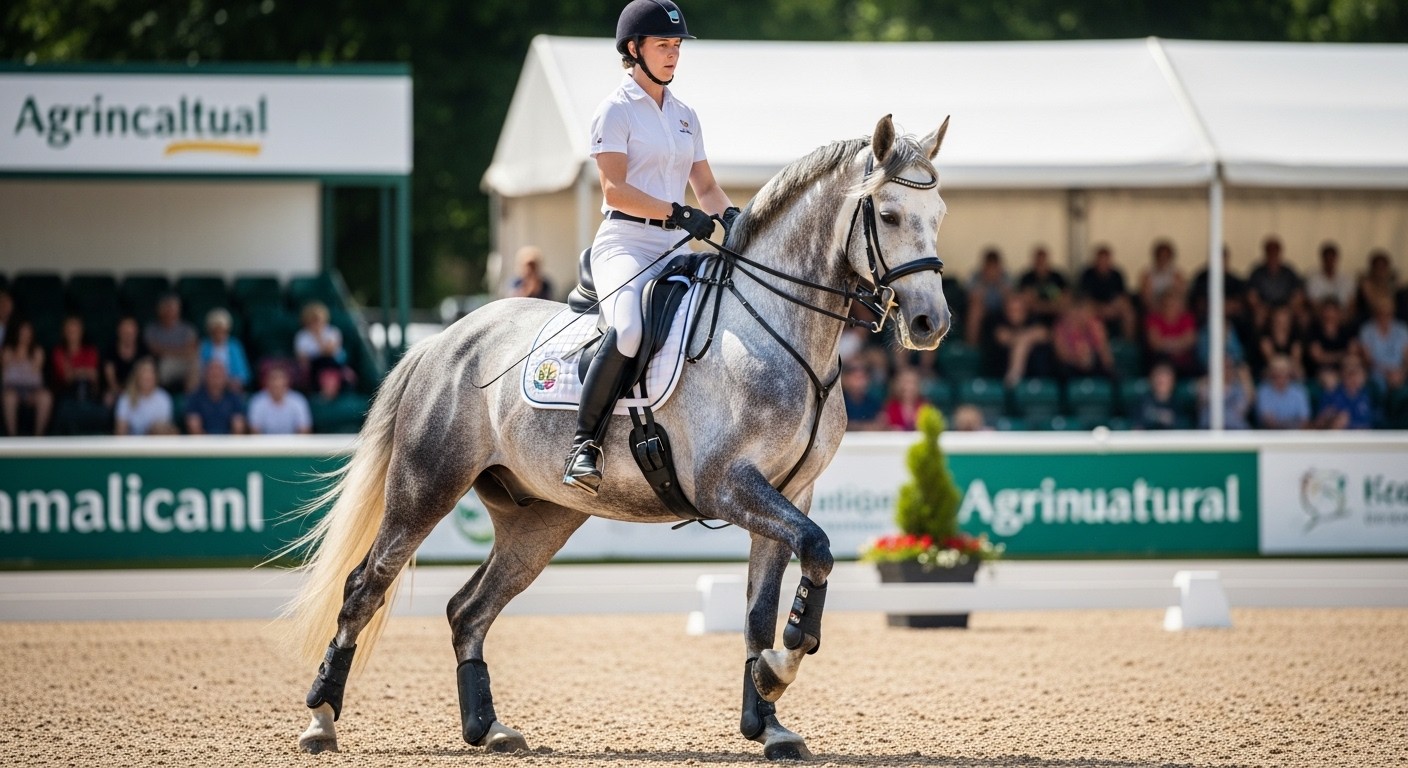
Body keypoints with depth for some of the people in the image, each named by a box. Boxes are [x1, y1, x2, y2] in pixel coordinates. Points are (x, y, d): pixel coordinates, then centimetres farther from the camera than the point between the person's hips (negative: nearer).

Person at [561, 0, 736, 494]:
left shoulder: (685, 116, 20)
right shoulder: (617, 110, -1)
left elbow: (705, 187, 22)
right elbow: (614, 190, -12)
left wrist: (730, 215, 0)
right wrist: (677, 213, -22)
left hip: (675, 249, 7)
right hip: (626, 243, -7)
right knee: (629, 330, -35)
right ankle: (585, 444, -27)